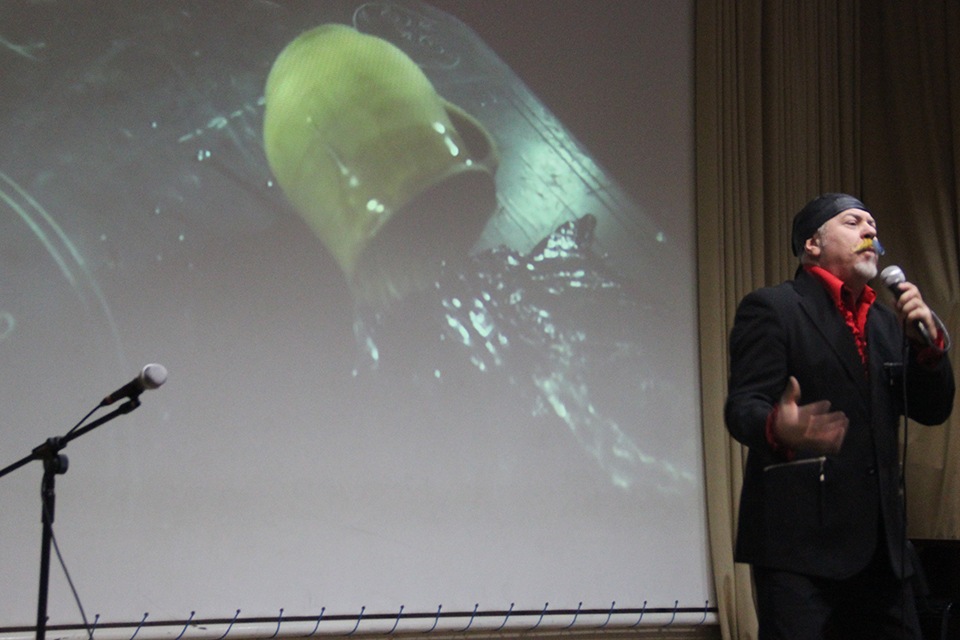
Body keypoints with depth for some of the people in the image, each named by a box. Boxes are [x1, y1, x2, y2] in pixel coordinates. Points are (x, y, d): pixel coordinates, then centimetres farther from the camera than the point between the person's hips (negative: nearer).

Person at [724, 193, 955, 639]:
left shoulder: (886, 322, 20)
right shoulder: (771, 309, -2)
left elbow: (932, 411, 17)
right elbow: (742, 407, -12)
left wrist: (928, 341, -2)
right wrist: (779, 429, -36)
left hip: (879, 542, 7)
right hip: (799, 540, -7)